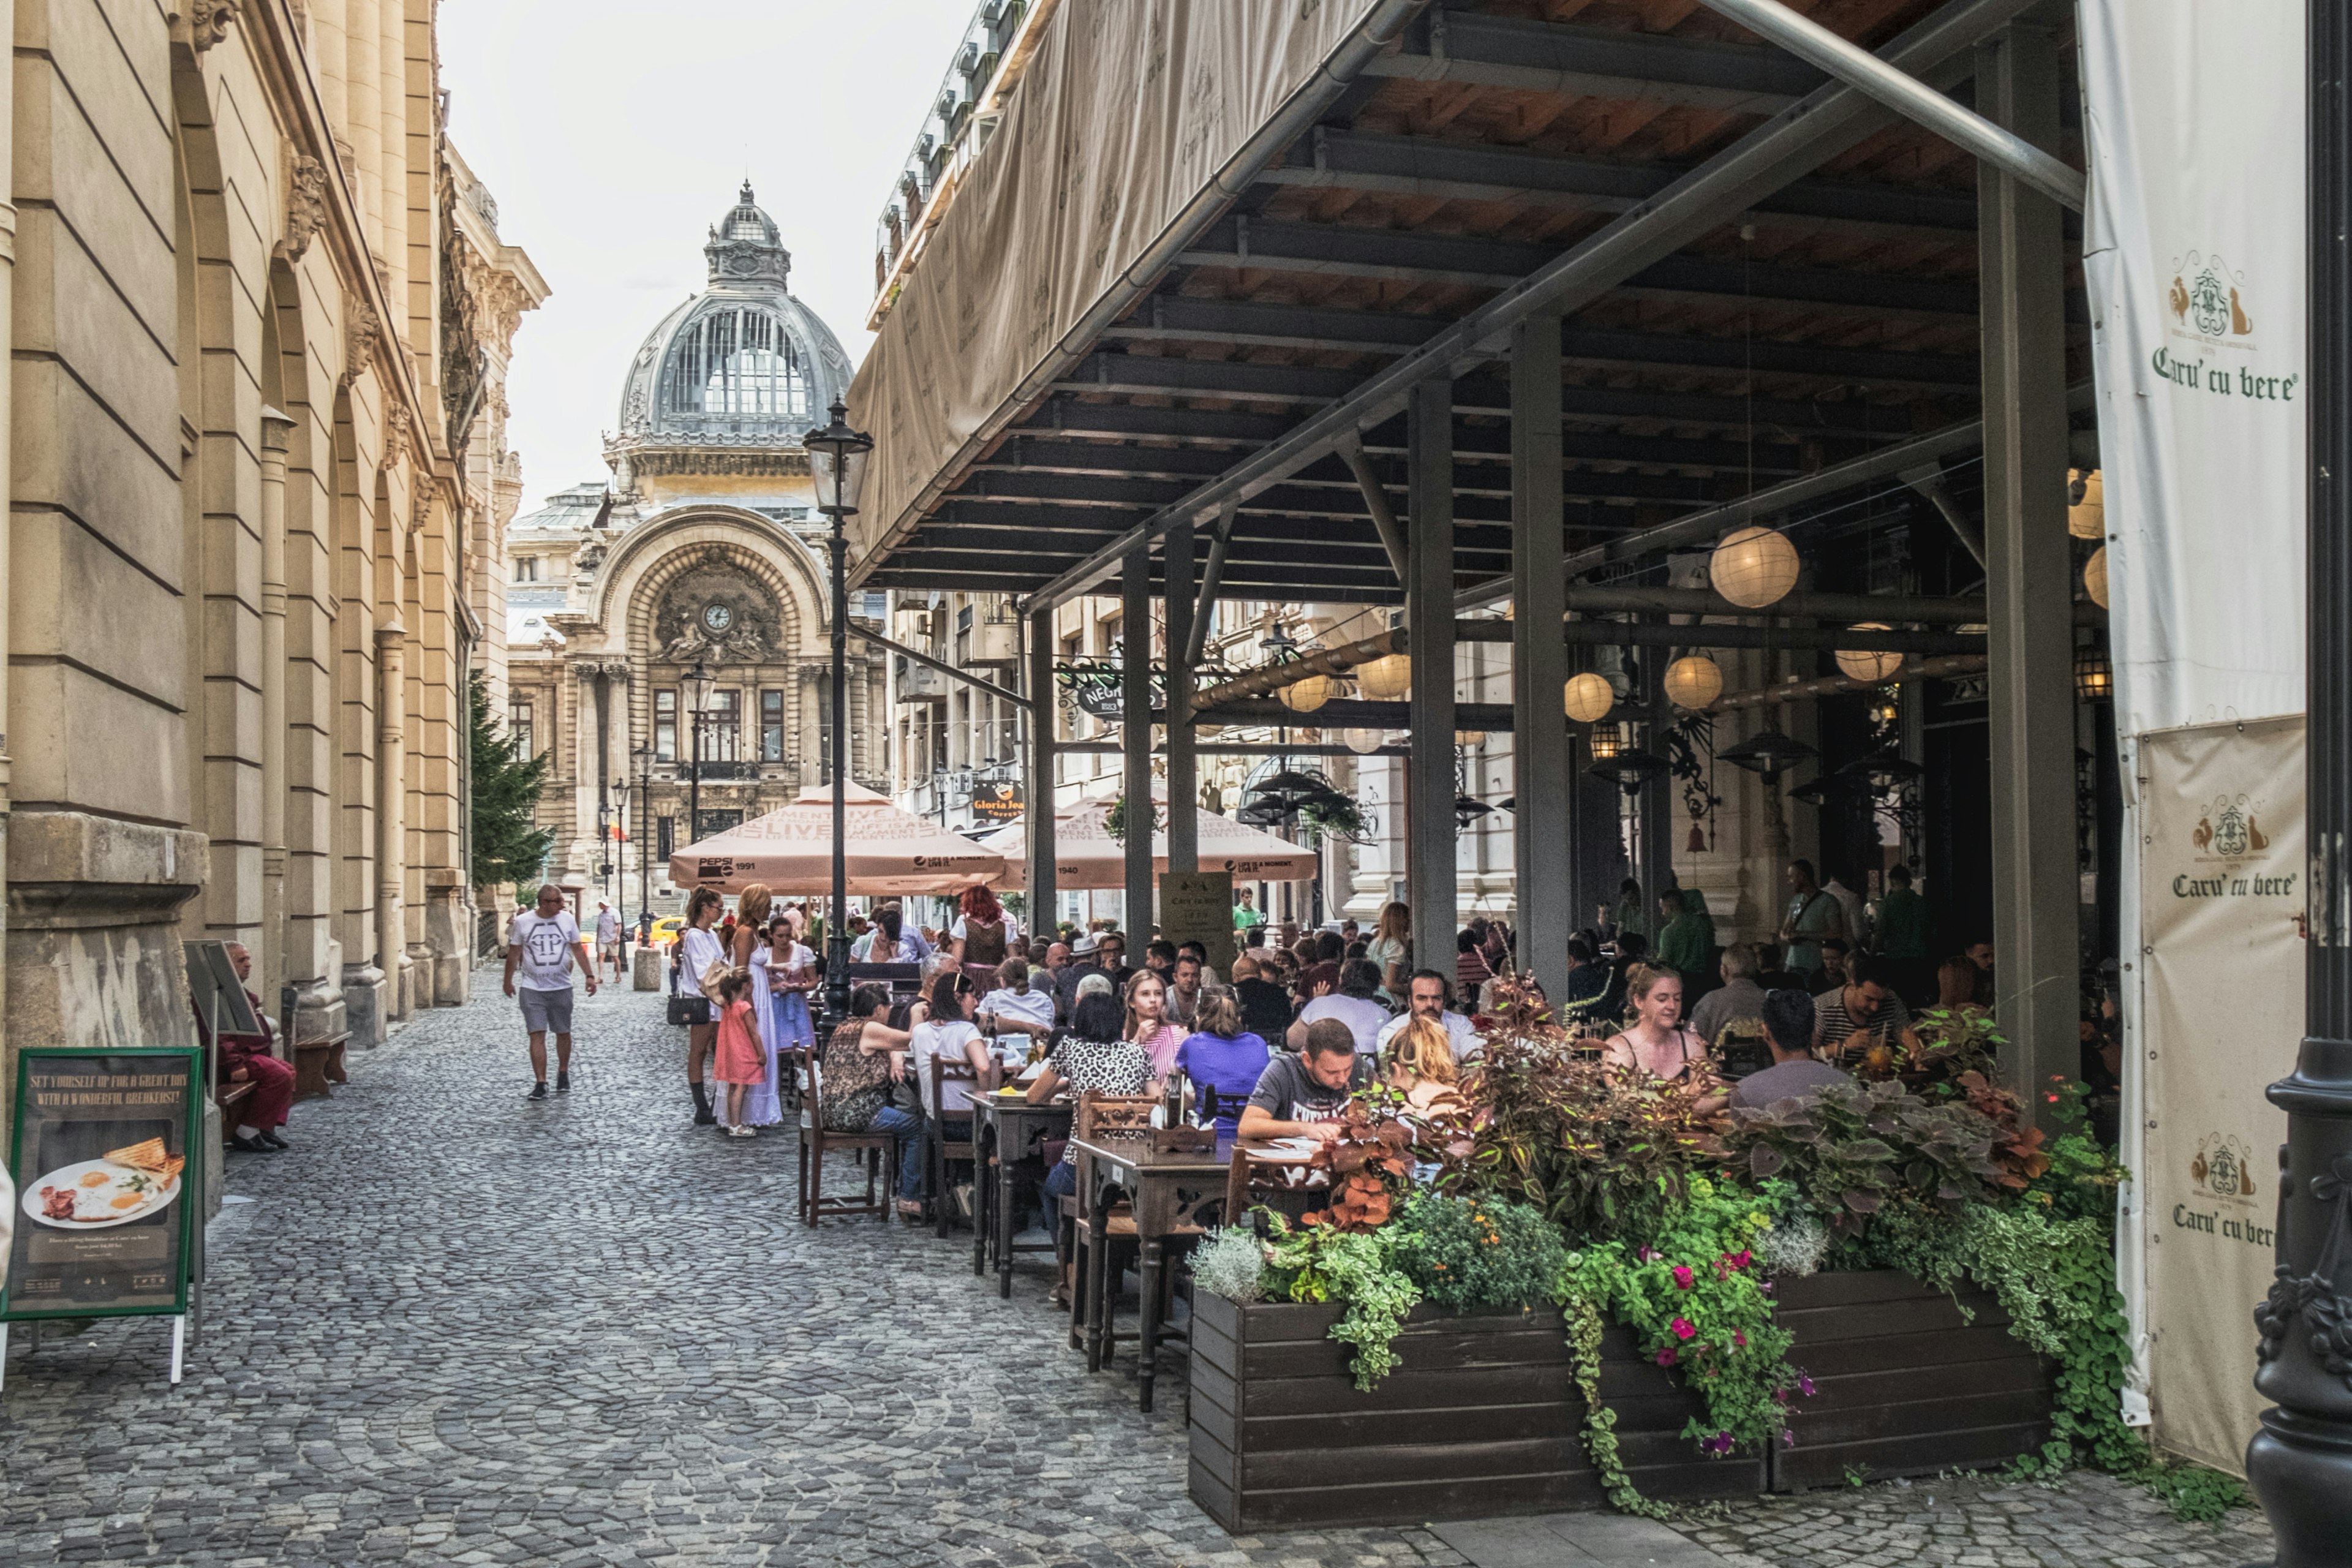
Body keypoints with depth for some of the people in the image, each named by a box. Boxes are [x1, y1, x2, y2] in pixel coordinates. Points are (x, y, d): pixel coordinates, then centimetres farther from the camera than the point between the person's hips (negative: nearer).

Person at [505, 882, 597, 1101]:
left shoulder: (567, 919, 0)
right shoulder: (523, 922, -5)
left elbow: (578, 950, 7)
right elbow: (514, 953, 6)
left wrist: (590, 976, 1)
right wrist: (508, 981, 11)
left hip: (561, 988, 2)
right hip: (533, 990, -2)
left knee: (563, 1033, 10)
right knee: (537, 1035, -7)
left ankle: (563, 1074, 30)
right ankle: (540, 1084, -6)